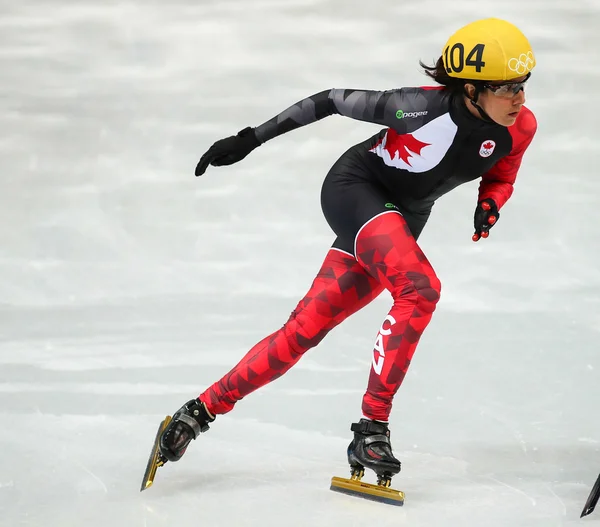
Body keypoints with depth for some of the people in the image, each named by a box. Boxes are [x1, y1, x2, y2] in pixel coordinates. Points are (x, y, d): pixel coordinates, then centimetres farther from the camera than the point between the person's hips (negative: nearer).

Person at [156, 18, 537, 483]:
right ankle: (371, 429, -26)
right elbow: (335, 101, -15)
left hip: (399, 223, 6)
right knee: (421, 289, -31)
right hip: (355, 188, -6)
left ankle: (202, 410, 10)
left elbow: (500, 178, 10)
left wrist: (490, 205, -15)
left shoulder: (520, 127, -11)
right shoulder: (422, 107, -27)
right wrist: (251, 139, -14)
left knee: (306, 329, 0)